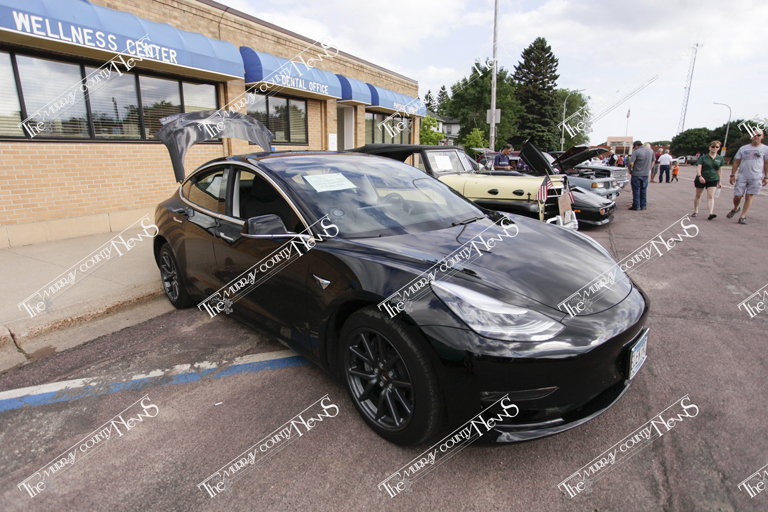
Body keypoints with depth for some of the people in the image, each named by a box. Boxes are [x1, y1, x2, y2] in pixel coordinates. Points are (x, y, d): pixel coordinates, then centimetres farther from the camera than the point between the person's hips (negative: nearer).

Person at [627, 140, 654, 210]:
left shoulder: (636, 152, -14)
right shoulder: (651, 151, 8)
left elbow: (631, 163, -21)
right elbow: (652, 161, 16)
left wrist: (630, 170, -4)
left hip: (636, 174, -6)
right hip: (646, 174, 6)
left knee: (636, 190, 2)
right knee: (644, 190, 13)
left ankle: (636, 206, 5)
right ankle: (643, 206, 17)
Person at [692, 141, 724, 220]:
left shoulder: (720, 158, 8)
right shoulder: (703, 157, -1)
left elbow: (719, 170, 13)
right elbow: (698, 167, -10)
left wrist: (719, 182, 15)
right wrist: (699, 176, -28)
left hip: (713, 179, 1)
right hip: (701, 179, -1)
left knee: (711, 196, -12)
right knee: (698, 195, 10)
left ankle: (711, 213, -23)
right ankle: (695, 211, 26)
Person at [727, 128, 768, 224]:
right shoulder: (743, 148, 9)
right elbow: (736, 162, 10)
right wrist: (732, 175, 4)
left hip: (756, 177, -1)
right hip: (742, 176, 1)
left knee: (749, 196, -2)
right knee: (737, 196, -2)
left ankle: (743, 216, 3)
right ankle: (735, 208, 29)